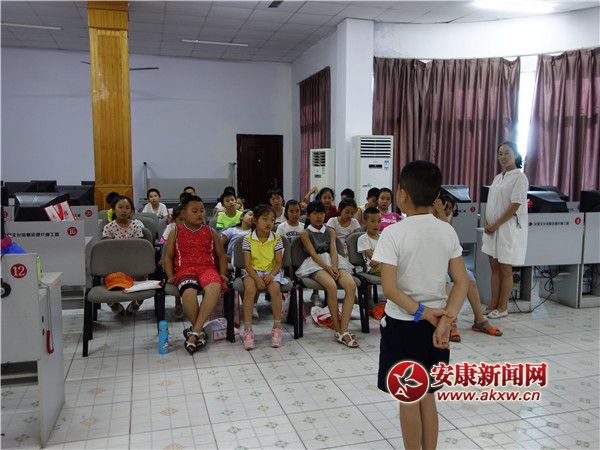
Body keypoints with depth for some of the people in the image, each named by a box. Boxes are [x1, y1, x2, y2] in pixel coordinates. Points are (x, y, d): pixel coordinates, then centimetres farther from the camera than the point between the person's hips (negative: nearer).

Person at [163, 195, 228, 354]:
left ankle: (194, 332, -32)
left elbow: (221, 255, 21)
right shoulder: (176, 232, 14)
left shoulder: (210, 232, 17)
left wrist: (222, 273, 6)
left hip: (207, 268, 1)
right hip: (184, 270, -1)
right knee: (189, 292, -37)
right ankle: (200, 332, -16)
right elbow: (168, 256, 14)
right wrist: (170, 276, 0)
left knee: (215, 286, -36)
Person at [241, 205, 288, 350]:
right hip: (253, 272, -1)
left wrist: (271, 275, -19)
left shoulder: (276, 239, 1)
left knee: (275, 289, -31)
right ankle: (247, 330, -25)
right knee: (249, 289, -33)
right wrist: (256, 278, -23)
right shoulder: (248, 239, -3)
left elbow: (279, 262, 0)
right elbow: (247, 263, -7)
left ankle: (277, 328, -18)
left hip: (271, 272, 1)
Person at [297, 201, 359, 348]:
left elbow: (333, 251, 6)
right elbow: (313, 253, -4)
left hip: (333, 262, 4)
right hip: (316, 264, -4)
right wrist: (327, 268, -20)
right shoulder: (305, 233, 9)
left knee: (351, 286, -27)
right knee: (331, 286, -36)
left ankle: (343, 330, -30)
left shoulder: (330, 231, 21)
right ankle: (338, 330, -24)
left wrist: (334, 268, -15)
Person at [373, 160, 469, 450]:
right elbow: (462, 283, -5)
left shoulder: (394, 233, -17)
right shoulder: (448, 231, -2)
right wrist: (446, 320, -11)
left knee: (408, 398, 11)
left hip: (403, 324, -5)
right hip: (434, 324, 5)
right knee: (427, 395, 19)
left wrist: (422, 313, -13)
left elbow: (389, 288, -22)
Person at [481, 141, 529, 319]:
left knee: (505, 270, 1)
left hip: (509, 229, -7)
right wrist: (486, 223, -1)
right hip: (492, 229, 7)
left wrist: (495, 225, -14)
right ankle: (493, 305, 17)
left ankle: (502, 308, 11)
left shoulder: (519, 177, -9)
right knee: (494, 268, 10)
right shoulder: (498, 177, 14)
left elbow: (515, 206, -16)